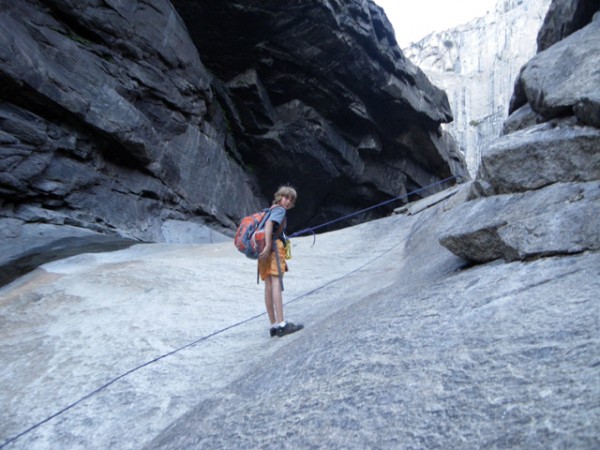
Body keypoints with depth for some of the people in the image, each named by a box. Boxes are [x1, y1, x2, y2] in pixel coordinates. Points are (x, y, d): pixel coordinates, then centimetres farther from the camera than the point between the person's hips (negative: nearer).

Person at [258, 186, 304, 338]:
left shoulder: (270, 210, 28)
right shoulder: (280, 210, 1)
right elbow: (269, 224, -16)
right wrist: (268, 246, -23)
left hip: (265, 250, 9)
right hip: (274, 246, -9)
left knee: (269, 286, 3)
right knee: (276, 284, -15)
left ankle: (274, 326, 5)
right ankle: (281, 324, -20)